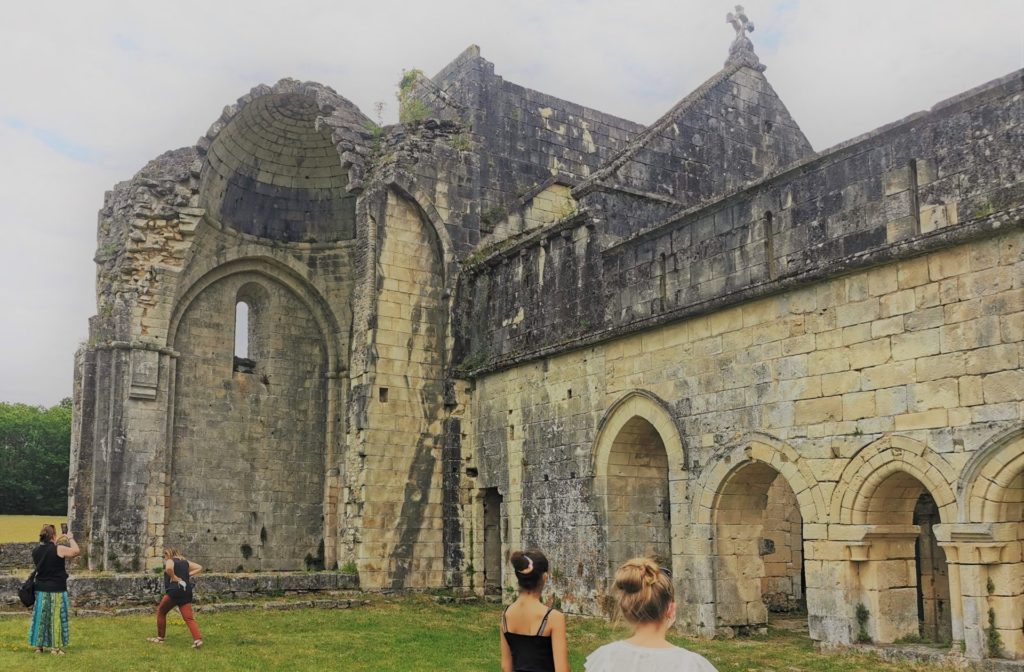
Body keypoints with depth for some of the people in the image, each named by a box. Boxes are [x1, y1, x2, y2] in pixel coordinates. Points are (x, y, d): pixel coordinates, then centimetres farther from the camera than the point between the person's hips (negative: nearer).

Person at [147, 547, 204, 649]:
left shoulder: (170, 561, -1)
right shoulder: (185, 561, 18)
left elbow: (168, 568, -26)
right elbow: (199, 568, 17)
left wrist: (174, 577, -11)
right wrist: (187, 575, 12)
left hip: (174, 591, -6)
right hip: (186, 592, 6)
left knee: (161, 611, 18)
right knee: (189, 618, -1)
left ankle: (160, 638, 24)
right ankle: (198, 639, -19)